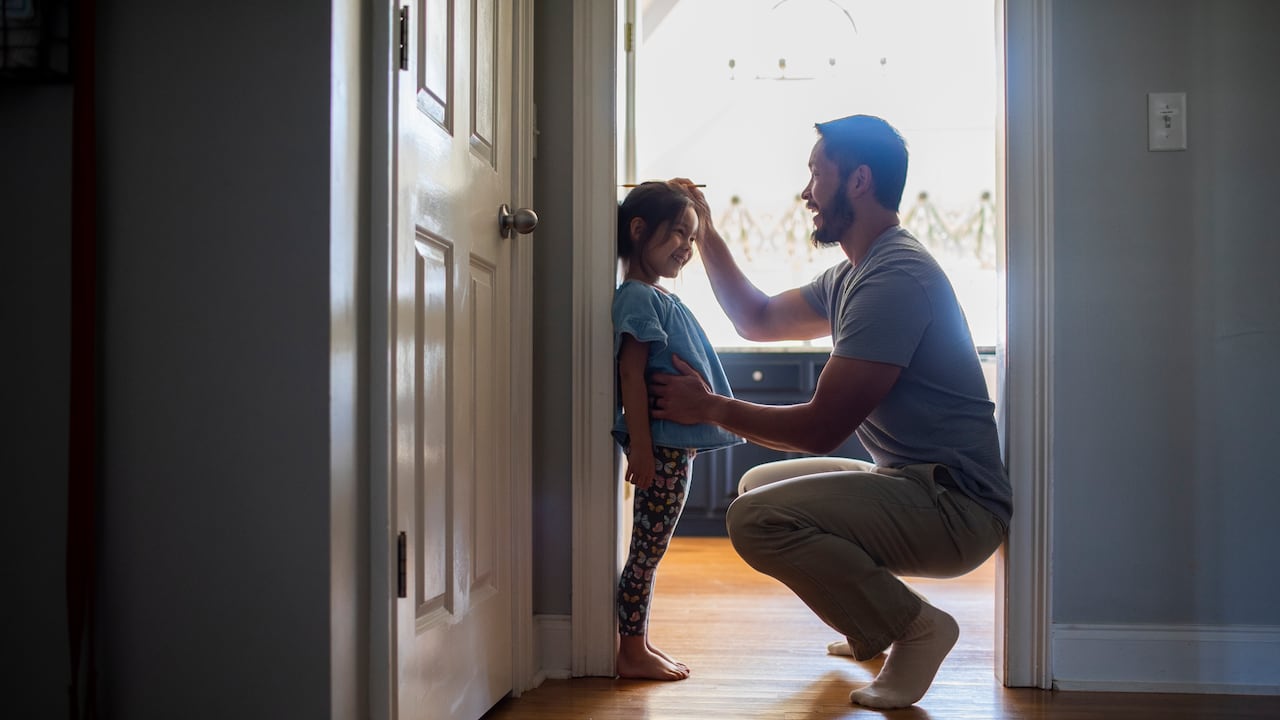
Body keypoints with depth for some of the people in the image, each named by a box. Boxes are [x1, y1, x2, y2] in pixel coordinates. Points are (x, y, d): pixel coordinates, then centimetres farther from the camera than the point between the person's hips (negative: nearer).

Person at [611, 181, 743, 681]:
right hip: (660, 444, -10)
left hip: (679, 443, 10)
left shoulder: (660, 298, 19)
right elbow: (631, 375, -18)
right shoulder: (638, 297, -12)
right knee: (648, 547, -3)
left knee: (651, 547, 13)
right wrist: (641, 446, -23)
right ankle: (632, 652, 5)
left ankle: (638, 644, 21)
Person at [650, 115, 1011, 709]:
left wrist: (711, 408, -8)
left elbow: (821, 427, -21)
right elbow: (758, 319, 27)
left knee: (756, 519, -24)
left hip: (955, 504, -11)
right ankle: (875, 624, 18)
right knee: (758, 483, 23)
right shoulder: (851, 275, 14)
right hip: (916, 484, 11)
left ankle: (913, 625, -9)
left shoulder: (895, 278, -20)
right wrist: (705, 234, 20)